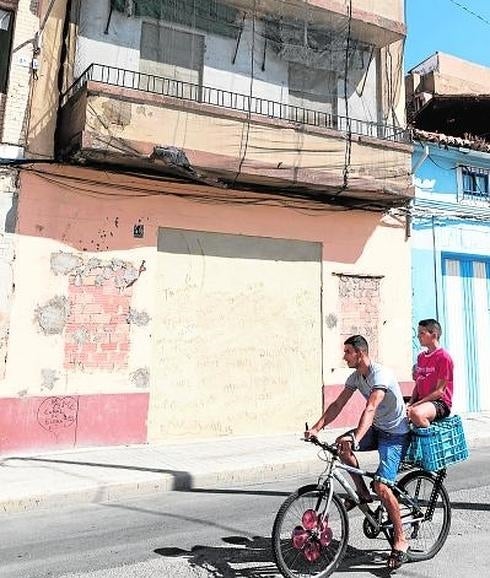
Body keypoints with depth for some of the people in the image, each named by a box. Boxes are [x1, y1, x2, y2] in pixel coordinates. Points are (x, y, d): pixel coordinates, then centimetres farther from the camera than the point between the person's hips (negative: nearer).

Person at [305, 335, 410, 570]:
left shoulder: (380, 375, -25)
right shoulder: (355, 377, 0)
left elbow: (370, 409, -38)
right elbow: (337, 405, -2)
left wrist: (356, 439, -50)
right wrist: (316, 428, -13)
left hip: (396, 434, -8)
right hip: (376, 429, 8)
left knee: (381, 485, -17)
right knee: (341, 443, -12)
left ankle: (400, 540, 2)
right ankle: (363, 493, 5)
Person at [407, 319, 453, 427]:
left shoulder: (443, 357, -10)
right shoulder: (420, 356, 13)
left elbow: (439, 391, -13)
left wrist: (414, 406, -18)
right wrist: (410, 403, -3)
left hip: (440, 403, -7)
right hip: (421, 401, 7)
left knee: (416, 413, -37)